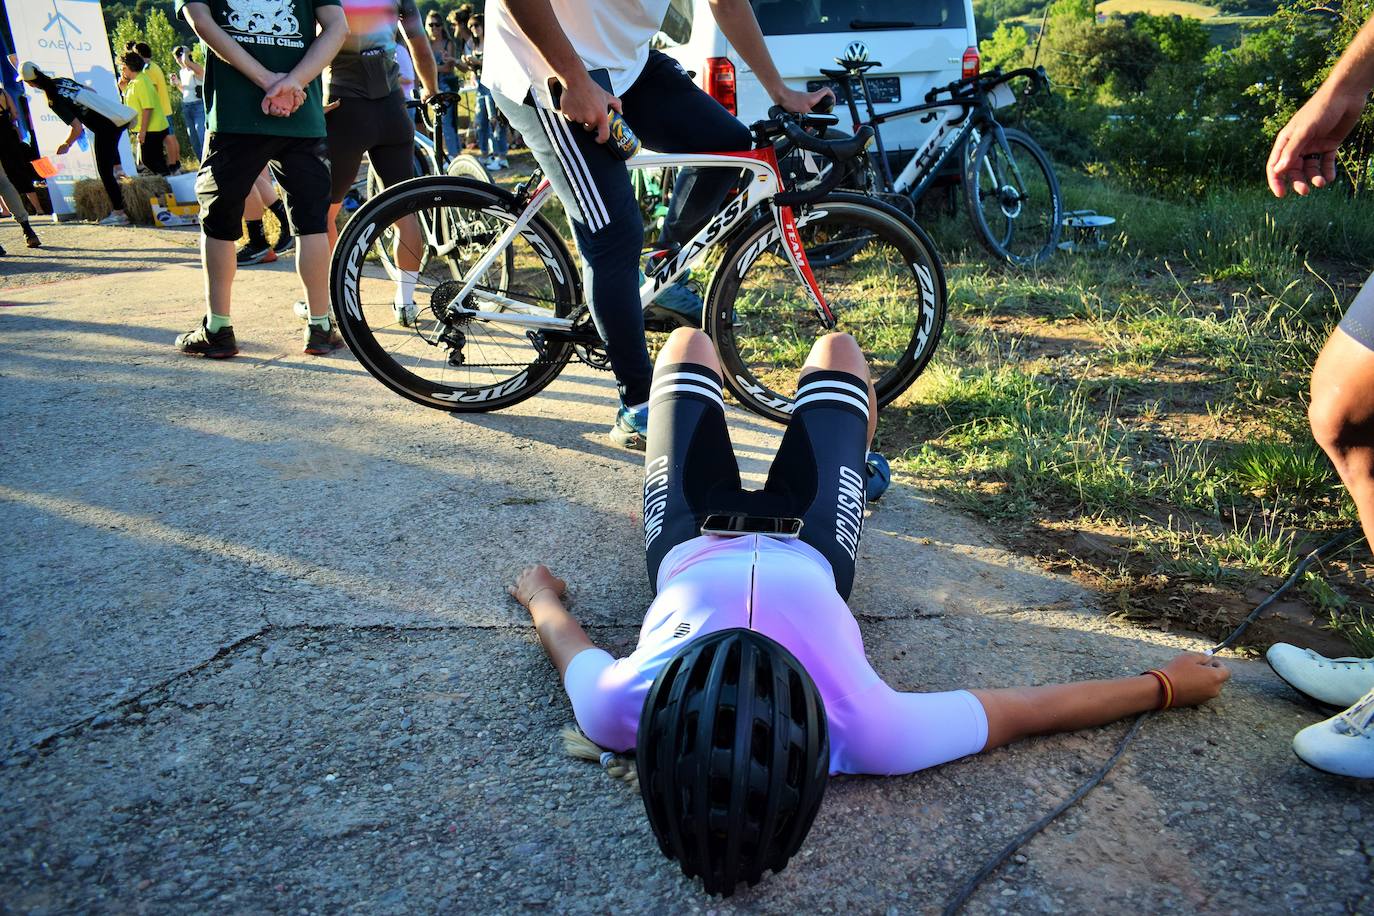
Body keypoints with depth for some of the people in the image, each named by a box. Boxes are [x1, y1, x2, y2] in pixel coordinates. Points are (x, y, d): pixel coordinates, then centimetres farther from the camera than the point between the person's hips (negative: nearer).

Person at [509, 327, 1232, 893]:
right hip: (807, 553, 0)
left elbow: (566, 639, -21)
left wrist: (538, 591, 1)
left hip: (691, 550, 0)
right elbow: (1026, 710, -31)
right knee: (836, 350, 20)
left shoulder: (621, 711, -45)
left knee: (688, 344, 19)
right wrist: (1167, 685, -17)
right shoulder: (864, 735, -46)